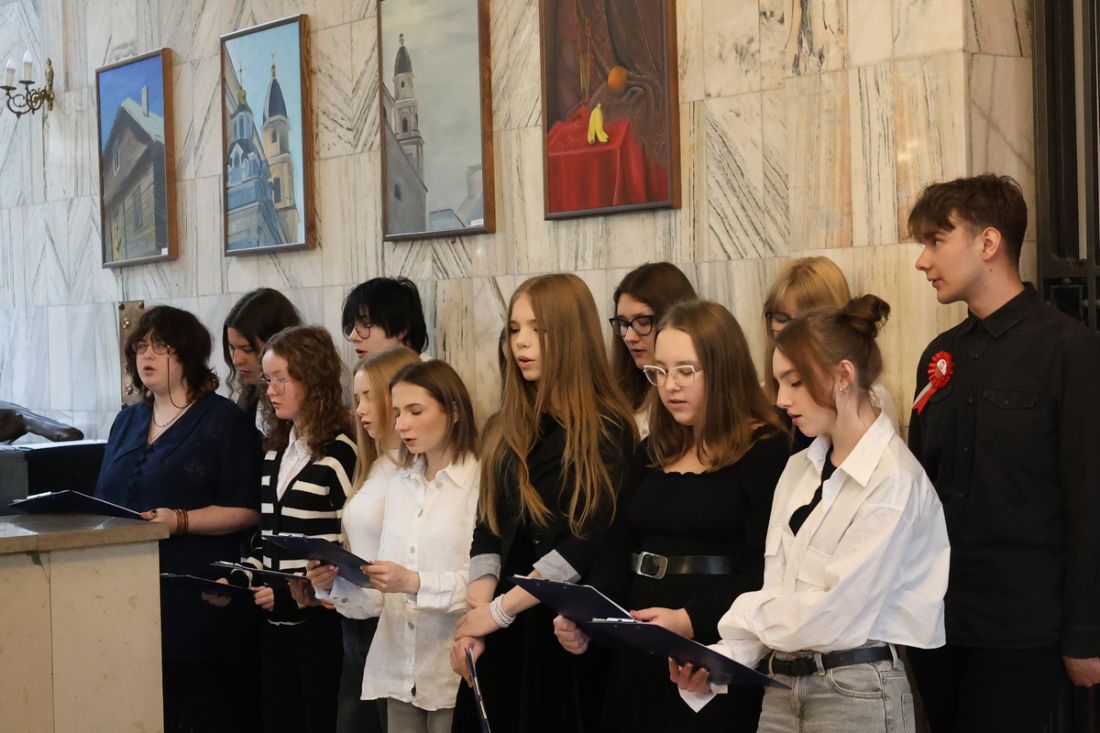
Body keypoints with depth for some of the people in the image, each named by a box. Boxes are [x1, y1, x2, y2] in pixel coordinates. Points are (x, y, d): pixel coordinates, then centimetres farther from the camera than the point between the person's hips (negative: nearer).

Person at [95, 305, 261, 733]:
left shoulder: (224, 421, -2)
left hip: (198, 600, -6)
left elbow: (247, 511, -8)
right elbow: (105, 501, 24)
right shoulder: (127, 422, 18)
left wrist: (181, 521, -20)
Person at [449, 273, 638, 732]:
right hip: (501, 633, 5)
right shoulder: (504, 430, 10)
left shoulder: (606, 430, -7)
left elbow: (590, 541, -15)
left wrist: (500, 609, -14)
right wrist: (476, 614, -11)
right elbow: (487, 532, 4)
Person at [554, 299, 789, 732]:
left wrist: (690, 622, -29)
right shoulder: (652, 453, 13)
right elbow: (618, 555, 13)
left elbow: (762, 575, -16)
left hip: (718, 661, -6)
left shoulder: (768, 452, -8)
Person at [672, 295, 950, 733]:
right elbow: (775, 592, 6)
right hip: (781, 687, 6)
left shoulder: (892, 479, -13)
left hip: (856, 694, -6)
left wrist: (741, 614, -5)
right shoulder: (799, 470, 10)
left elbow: (834, 613, -16)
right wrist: (717, 664, -7)